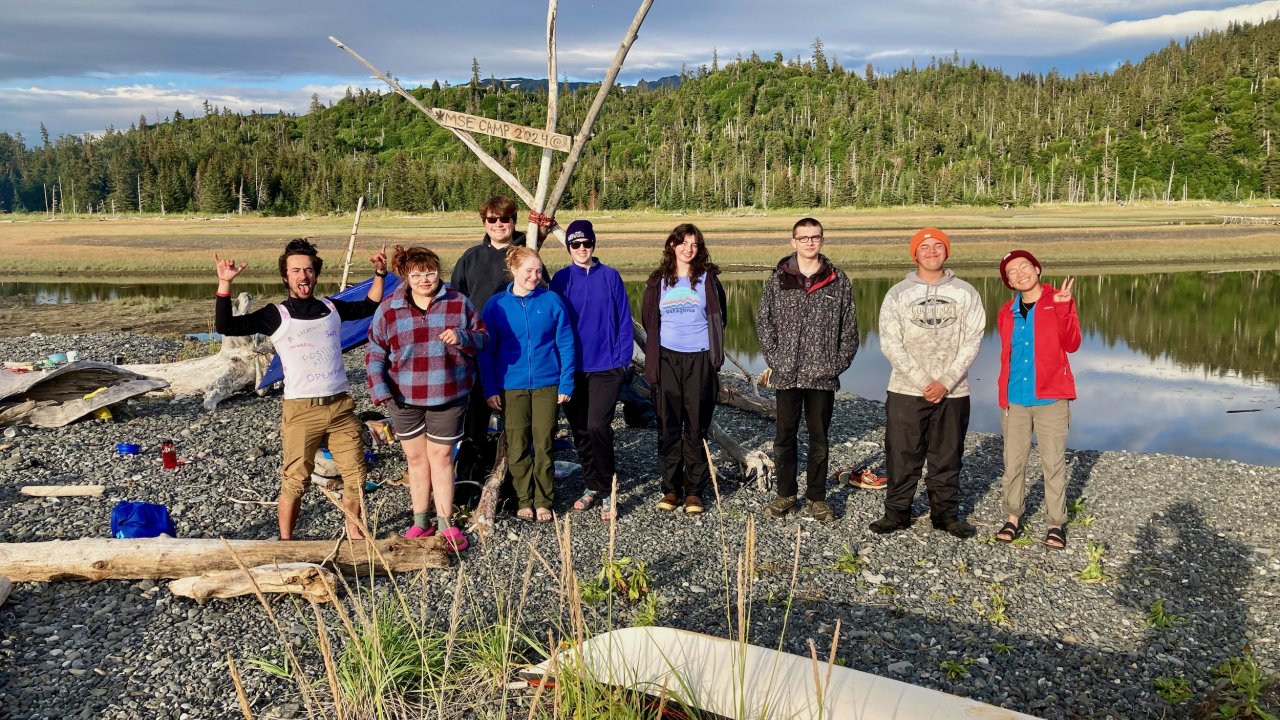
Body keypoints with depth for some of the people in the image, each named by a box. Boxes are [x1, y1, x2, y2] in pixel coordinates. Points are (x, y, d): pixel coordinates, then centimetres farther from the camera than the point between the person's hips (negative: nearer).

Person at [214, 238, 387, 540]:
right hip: (301, 411, -4)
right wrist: (225, 283, -17)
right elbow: (226, 326, -8)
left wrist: (380, 274, 15)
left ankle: (354, 532, 25)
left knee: (356, 476, 7)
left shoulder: (332, 308, 12)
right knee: (295, 482, -5)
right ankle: (286, 542, 12)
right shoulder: (276, 315, 0)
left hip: (341, 406, 4)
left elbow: (369, 306, 28)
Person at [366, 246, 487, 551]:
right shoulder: (388, 309, -1)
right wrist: (379, 388, -8)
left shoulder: (458, 303, -2)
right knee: (416, 458, 12)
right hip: (404, 398, 1)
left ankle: (446, 524, 15)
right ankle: (421, 522, 25)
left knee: (441, 457, 4)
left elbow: (482, 338, 3)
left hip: (448, 396, -1)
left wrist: (462, 338, -19)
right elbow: (375, 353, 3)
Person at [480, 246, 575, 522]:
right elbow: (487, 350, 3)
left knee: (544, 445, 4)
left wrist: (566, 383, -4)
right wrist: (490, 389, -2)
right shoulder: (496, 305, 0)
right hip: (511, 386, 0)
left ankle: (544, 502, 17)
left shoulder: (551, 300, -1)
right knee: (517, 447, 5)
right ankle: (524, 501, 19)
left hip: (546, 384, 0)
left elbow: (566, 344, 1)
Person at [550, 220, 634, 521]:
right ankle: (592, 485, 25)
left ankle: (607, 491, -1)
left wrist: (622, 358, -4)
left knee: (597, 426, -13)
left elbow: (624, 320, 3)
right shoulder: (561, 279, 4)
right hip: (573, 368, 2)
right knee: (580, 430, 9)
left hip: (606, 366, -2)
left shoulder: (611, 277, 1)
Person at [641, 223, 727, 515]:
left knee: (696, 426, 0)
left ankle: (694, 490, 9)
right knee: (668, 426, 3)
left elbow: (718, 318, 10)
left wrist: (713, 353, 10)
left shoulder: (707, 278, 4)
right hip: (667, 359, 2)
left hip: (699, 359, -1)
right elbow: (649, 320, 16)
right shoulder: (659, 281, 8)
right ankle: (670, 488, 12)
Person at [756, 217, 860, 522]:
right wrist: (773, 359, -3)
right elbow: (764, 322, 5)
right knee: (785, 437, 8)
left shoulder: (838, 281, 3)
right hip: (786, 374, 0)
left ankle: (816, 498, 19)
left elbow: (849, 327, 6)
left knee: (819, 439, 8)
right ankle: (785, 495, 21)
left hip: (823, 375, 0)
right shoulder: (777, 280, 3)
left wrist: (839, 363, -2)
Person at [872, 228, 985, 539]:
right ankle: (897, 511, 15)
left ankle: (946, 512, 21)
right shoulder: (897, 294, 3)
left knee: (947, 456, 8)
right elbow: (891, 344, -3)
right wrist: (922, 382, -12)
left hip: (953, 392, 1)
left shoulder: (965, 293, 5)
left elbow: (972, 342, 0)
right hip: (906, 391, -1)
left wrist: (945, 382, -10)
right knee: (902, 455, 3)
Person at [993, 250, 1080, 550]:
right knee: (1013, 462, 8)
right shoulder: (1007, 313, 10)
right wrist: (1003, 392, 12)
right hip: (1015, 399, 4)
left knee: (1053, 462, 0)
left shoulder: (1058, 302, -1)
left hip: (1050, 398, -4)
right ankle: (1013, 517, 19)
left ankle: (1057, 523, 9)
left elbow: (1072, 344, -12)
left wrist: (1063, 309, -23)